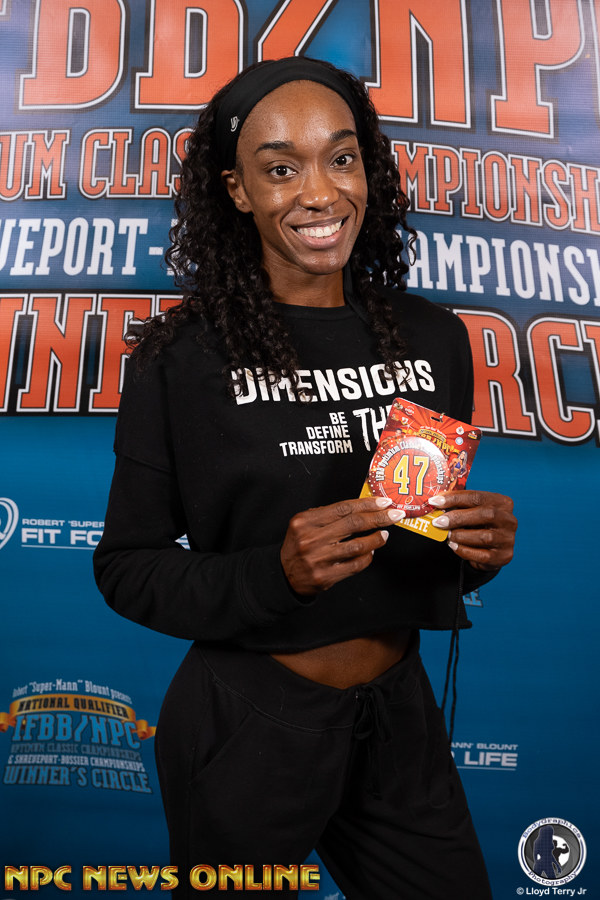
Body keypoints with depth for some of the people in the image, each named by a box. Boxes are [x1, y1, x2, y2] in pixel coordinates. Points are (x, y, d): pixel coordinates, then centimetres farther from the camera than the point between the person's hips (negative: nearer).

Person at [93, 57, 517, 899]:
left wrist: (483, 547, -13)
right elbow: (127, 565, -10)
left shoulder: (435, 338, -2)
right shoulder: (183, 355, -14)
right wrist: (276, 574, -25)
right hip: (247, 724, -3)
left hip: (400, 711, 4)